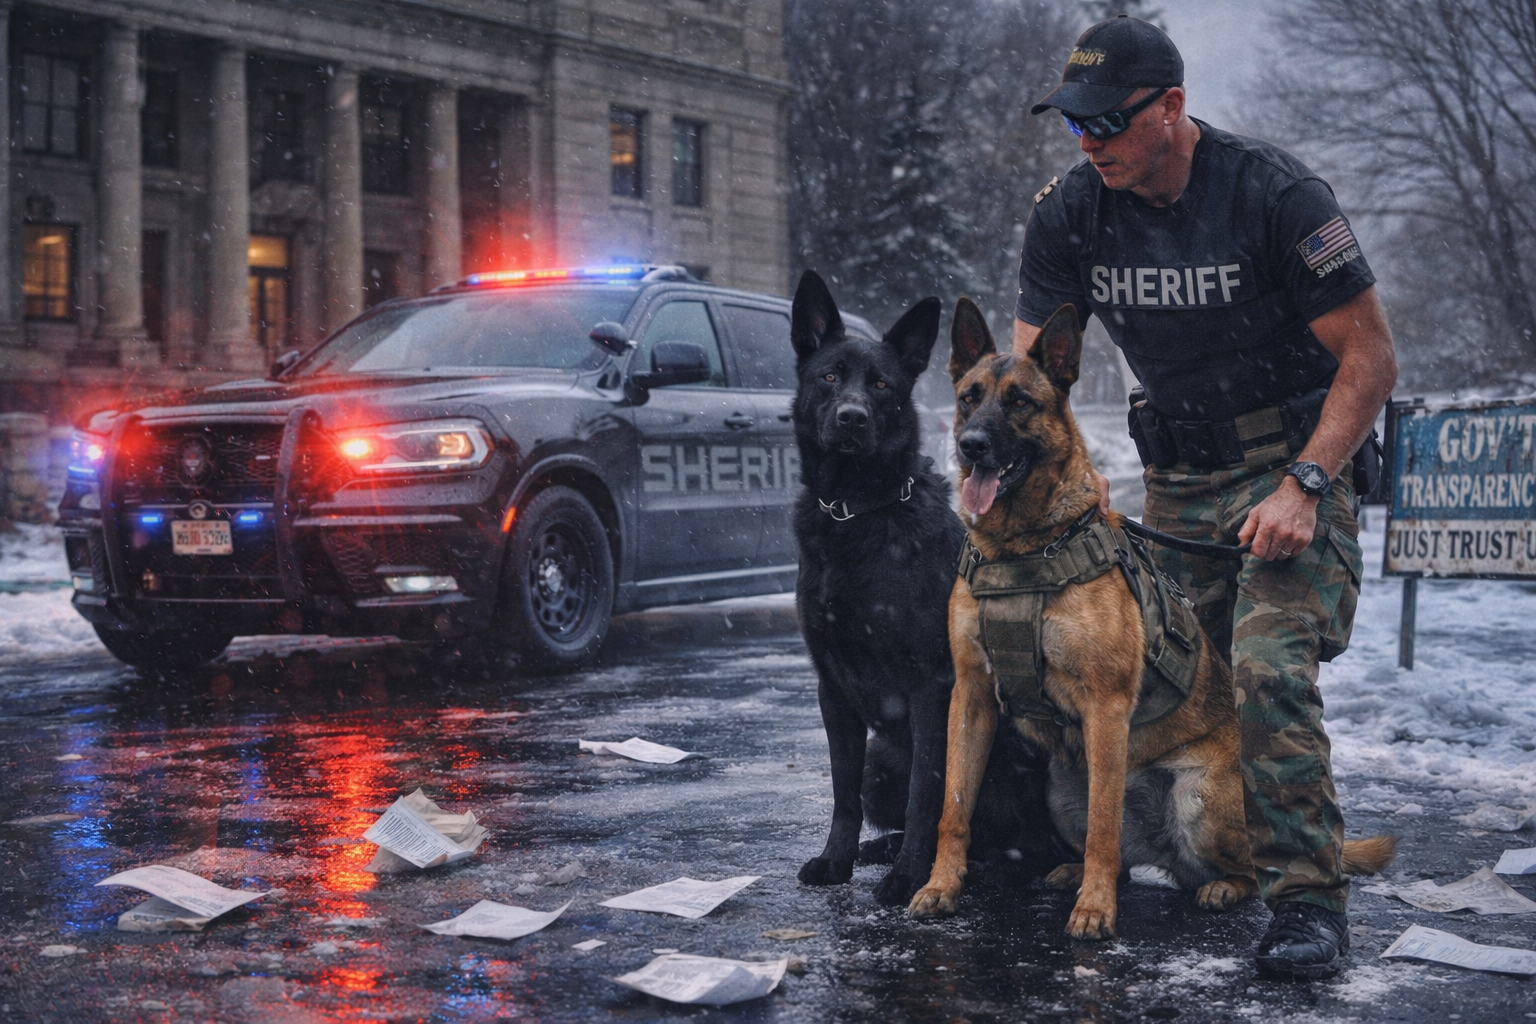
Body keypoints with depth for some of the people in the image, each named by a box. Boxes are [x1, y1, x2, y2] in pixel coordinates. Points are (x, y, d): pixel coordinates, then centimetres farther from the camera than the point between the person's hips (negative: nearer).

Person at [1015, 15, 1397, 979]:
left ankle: (1311, 894, -15)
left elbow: (1372, 356, -15)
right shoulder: (1069, 212, -4)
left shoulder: (1274, 193, -18)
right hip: (1176, 475, 5)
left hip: (1294, 461, -5)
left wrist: (1305, 485, -24)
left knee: (1270, 670, -21)